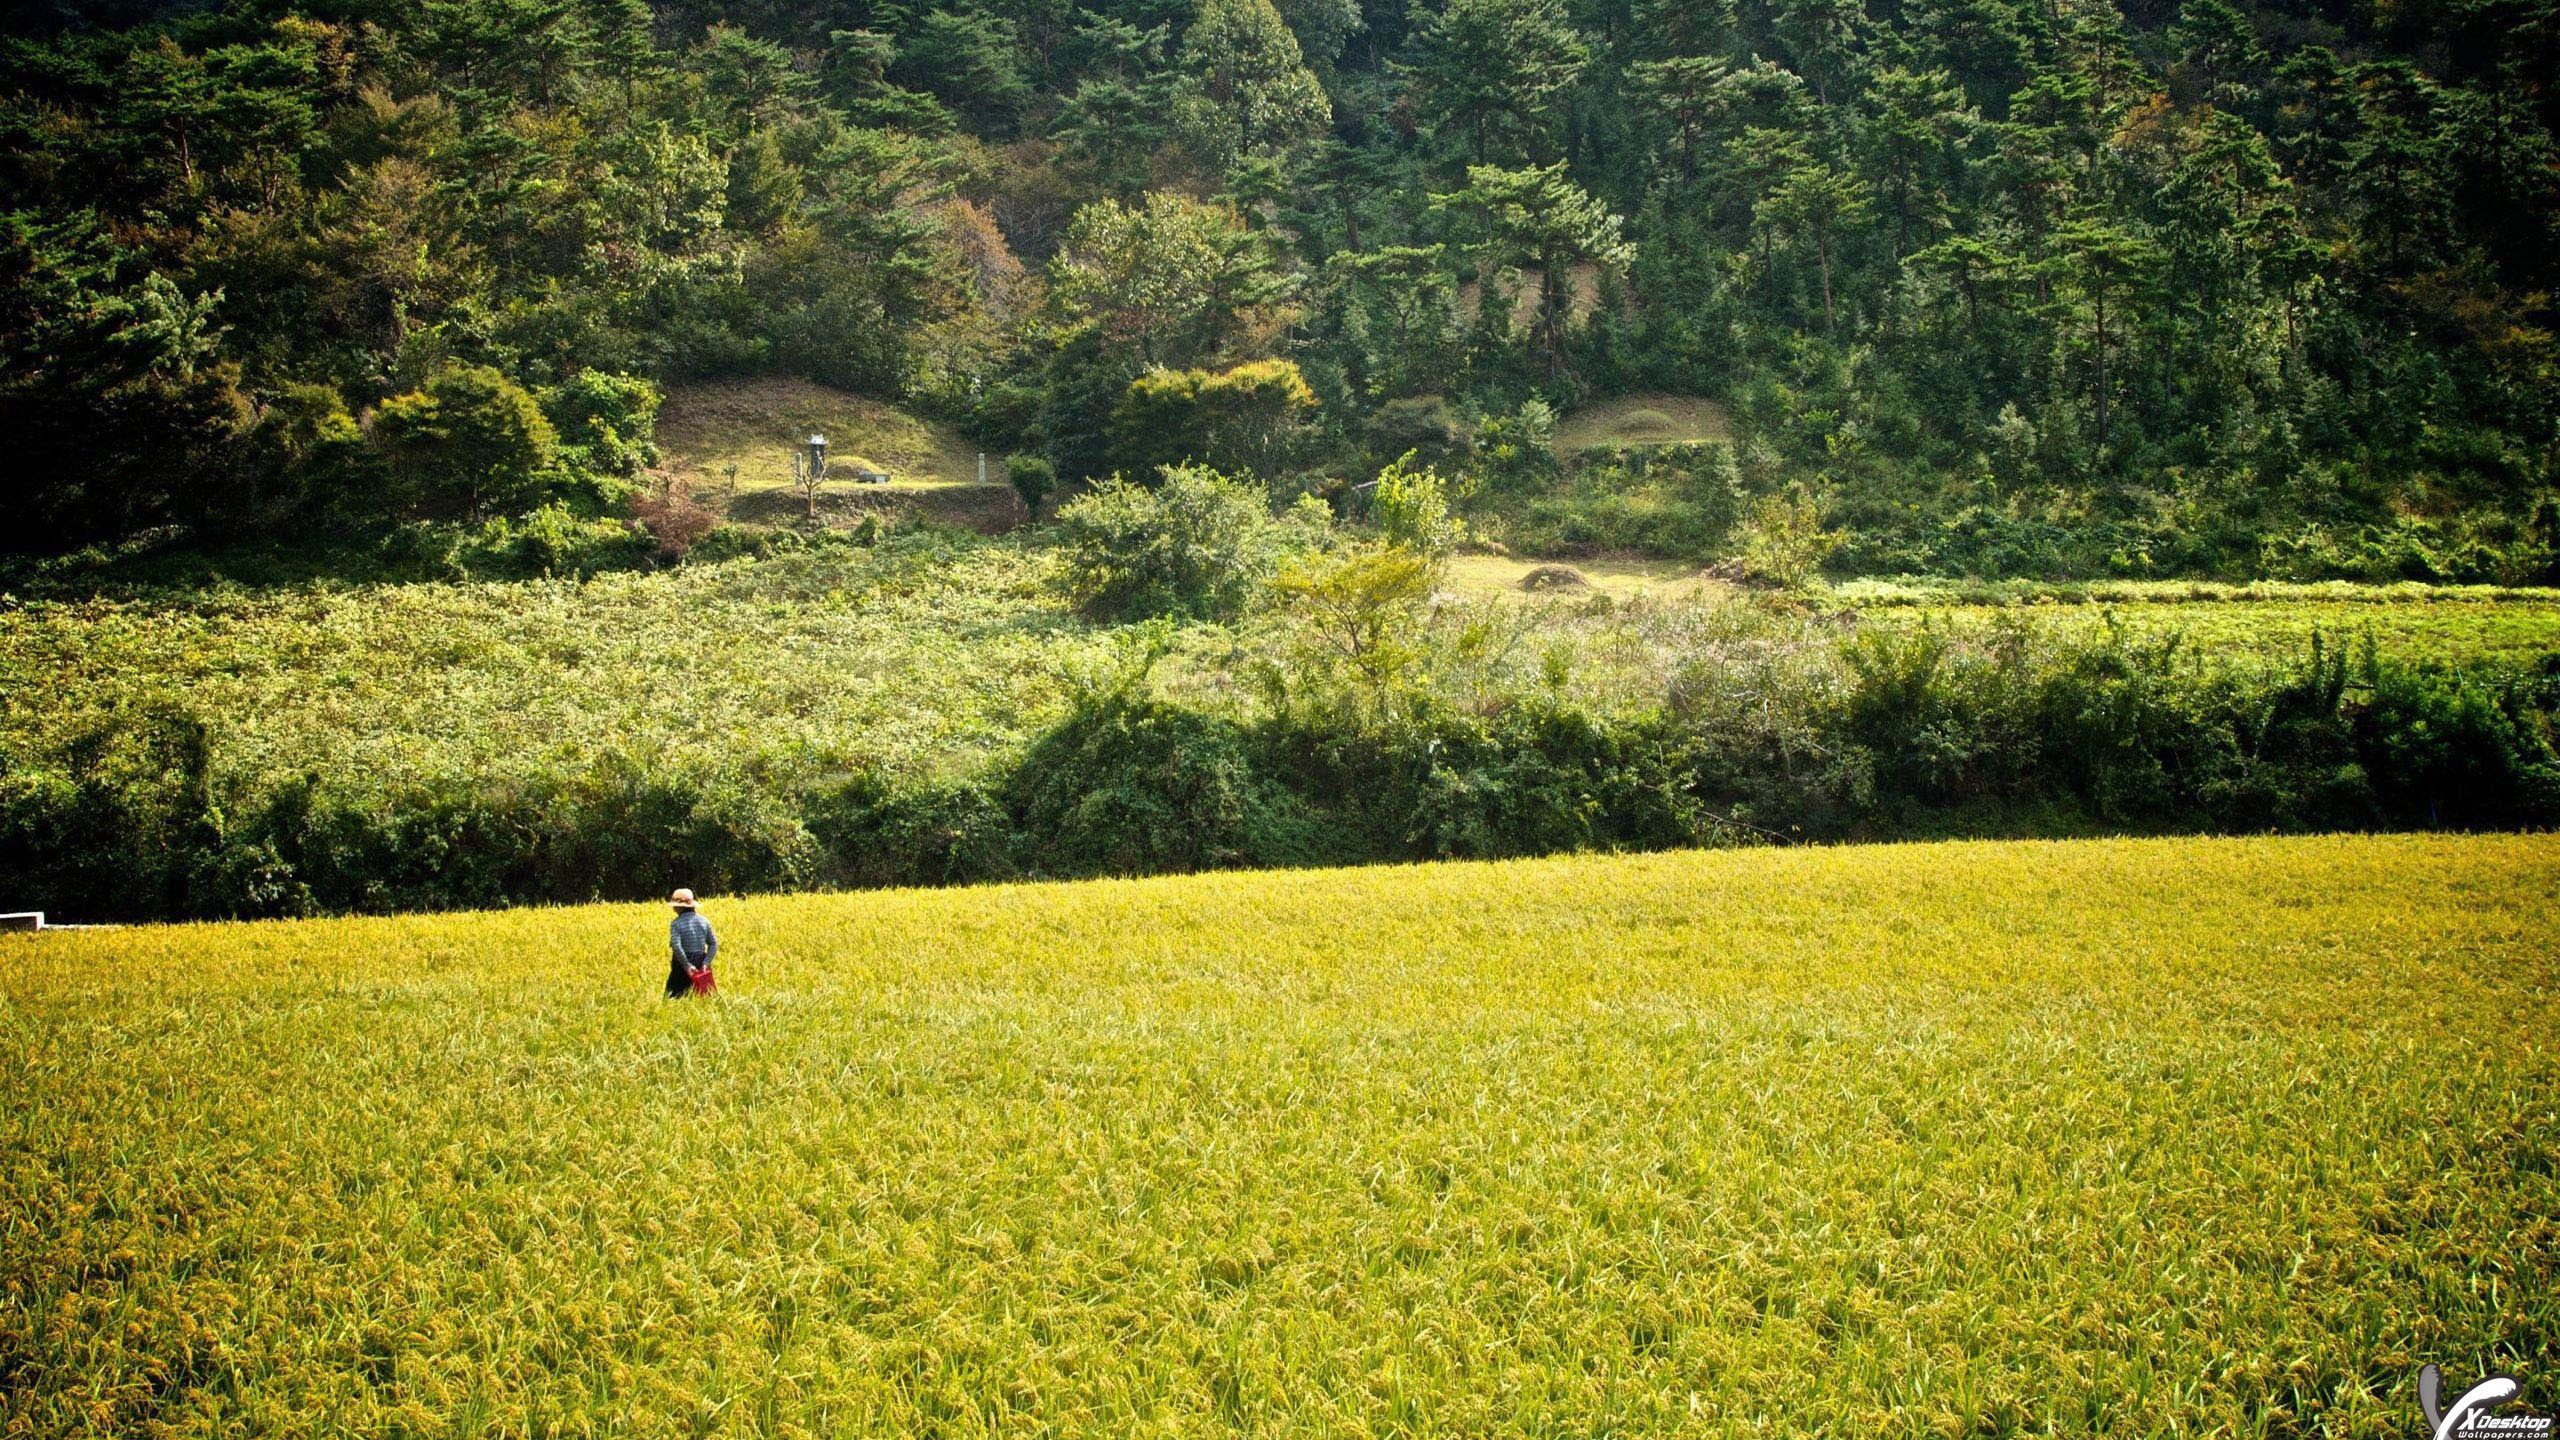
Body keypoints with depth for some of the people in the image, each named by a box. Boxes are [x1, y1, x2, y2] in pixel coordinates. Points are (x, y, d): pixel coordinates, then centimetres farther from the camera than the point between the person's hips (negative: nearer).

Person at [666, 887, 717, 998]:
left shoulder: (677, 923, -10)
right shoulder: (703, 921, 8)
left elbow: (676, 947, -22)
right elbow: (713, 944, 4)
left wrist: (687, 966, -19)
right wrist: (706, 963, -2)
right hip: (700, 965, 6)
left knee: (672, 997, 0)